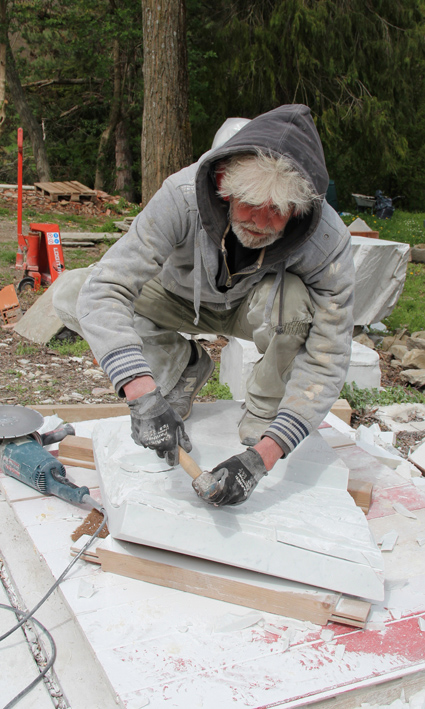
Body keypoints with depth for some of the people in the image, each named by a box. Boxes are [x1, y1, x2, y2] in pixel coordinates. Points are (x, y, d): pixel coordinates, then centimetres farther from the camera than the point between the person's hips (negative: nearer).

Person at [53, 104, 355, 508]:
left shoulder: (327, 240, -34)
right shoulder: (183, 196, -36)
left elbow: (327, 358, -31)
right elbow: (103, 291, -39)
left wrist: (263, 456, -42)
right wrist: (143, 394, -54)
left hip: (250, 308, -1)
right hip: (183, 297, 2)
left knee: (293, 298, -38)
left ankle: (263, 417, -10)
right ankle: (184, 365, 3)